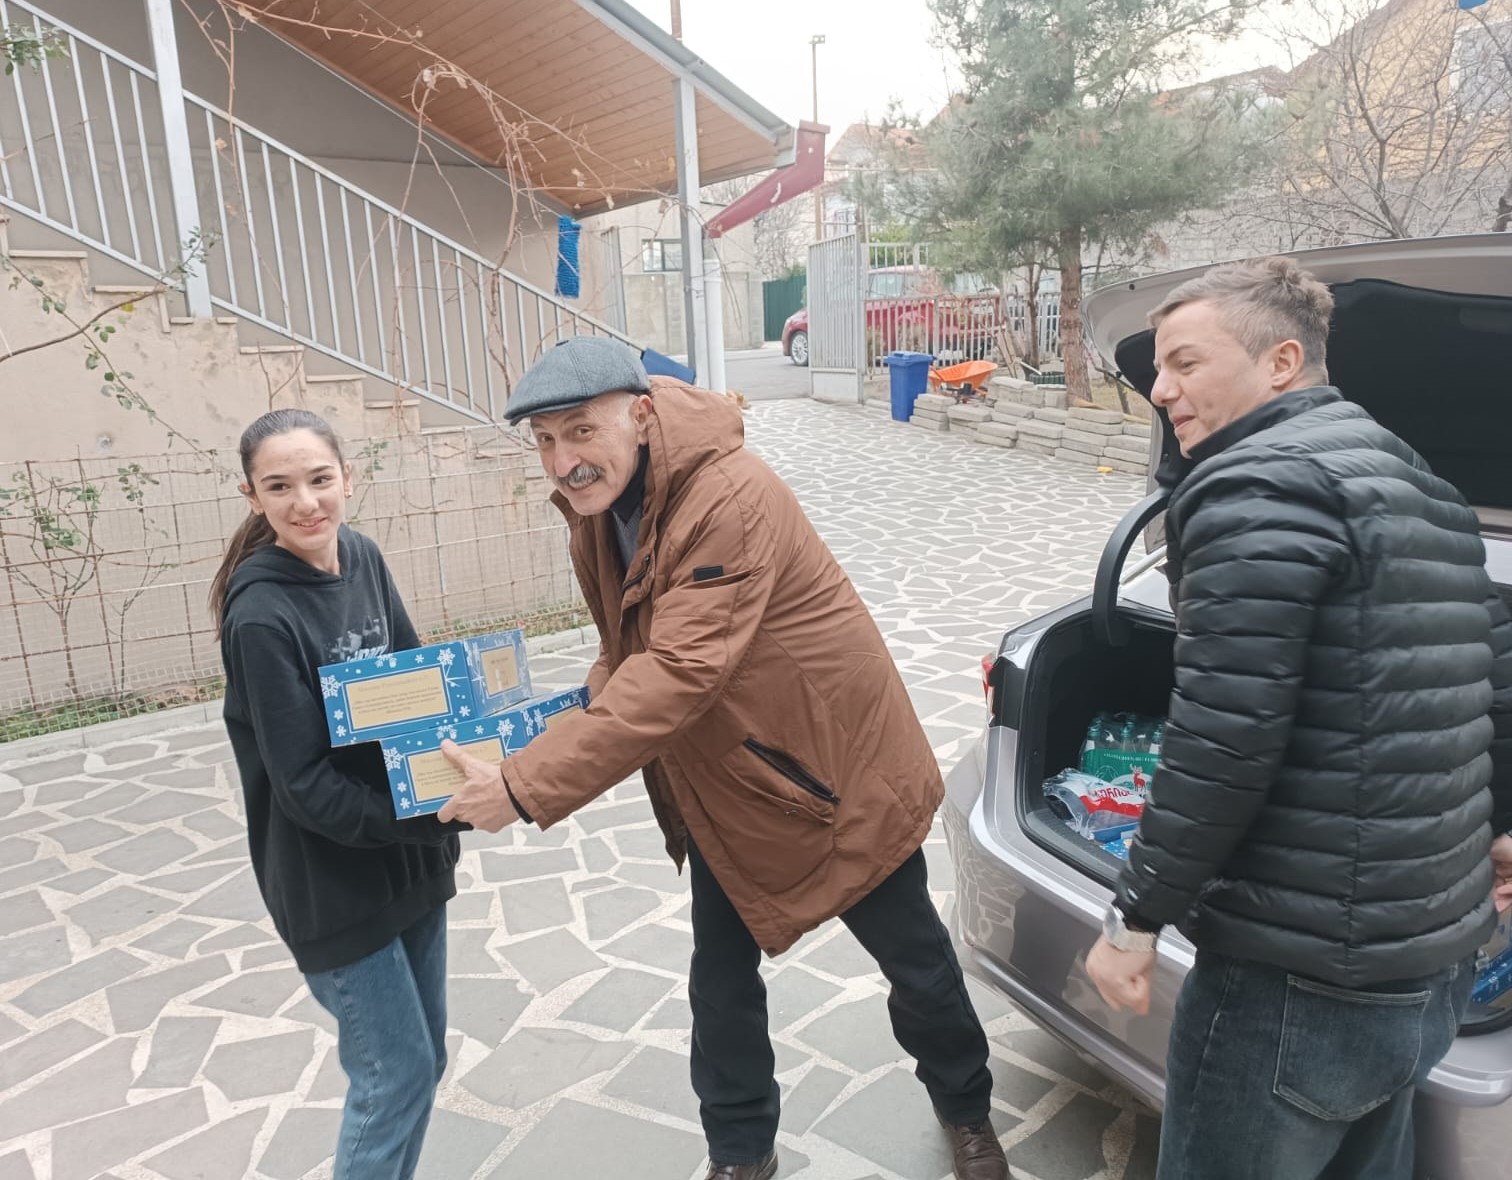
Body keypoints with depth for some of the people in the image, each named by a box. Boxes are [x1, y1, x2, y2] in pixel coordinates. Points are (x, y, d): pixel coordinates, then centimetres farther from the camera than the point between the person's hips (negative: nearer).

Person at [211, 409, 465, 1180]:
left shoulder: (361, 558, -3)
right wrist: (439, 816, -23)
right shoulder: (260, 617, -22)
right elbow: (306, 787, -21)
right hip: (332, 880, -6)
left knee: (424, 1056, 19)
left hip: (406, 856, 7)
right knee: (397, 1073, 6)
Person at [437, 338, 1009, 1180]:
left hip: (835, 765, -6)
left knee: (914, 960, 15)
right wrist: (592, 704, -10)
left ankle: (967, 1111, 45)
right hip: (721, 788, 7)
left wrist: (524, 787, -35)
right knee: (721, 983, 17)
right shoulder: (598, 503, -3)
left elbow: (679, 675, -38)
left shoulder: (732, 497, -31)